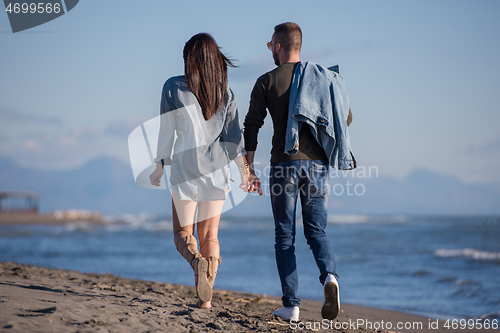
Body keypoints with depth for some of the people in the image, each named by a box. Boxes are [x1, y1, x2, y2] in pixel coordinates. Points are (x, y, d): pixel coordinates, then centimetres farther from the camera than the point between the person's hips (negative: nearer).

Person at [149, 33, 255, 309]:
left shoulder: (173, 87, -4)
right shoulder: (224, 92, 2)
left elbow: (166, 132, -2)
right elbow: (234, 135, 2)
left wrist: (159, 167, 9)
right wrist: (245, 171, 10)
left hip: (185, 167, -2)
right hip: (216, 169, 3)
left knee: (183, 231, 9)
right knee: (209, 234, 9)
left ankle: (197, 261, -25)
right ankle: (206, 296, 1)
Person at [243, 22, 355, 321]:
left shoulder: (267, 82, 0)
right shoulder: (323, 76, 8)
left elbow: (251, 126, -2)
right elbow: (346, 117, 11)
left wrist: (249, 168, 3)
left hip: (284, 164, -2)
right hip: (317, 164, 2)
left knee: (285, 236, 6)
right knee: (317, 230, 11)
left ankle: (291, 306, 2)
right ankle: (329, 276, -19)